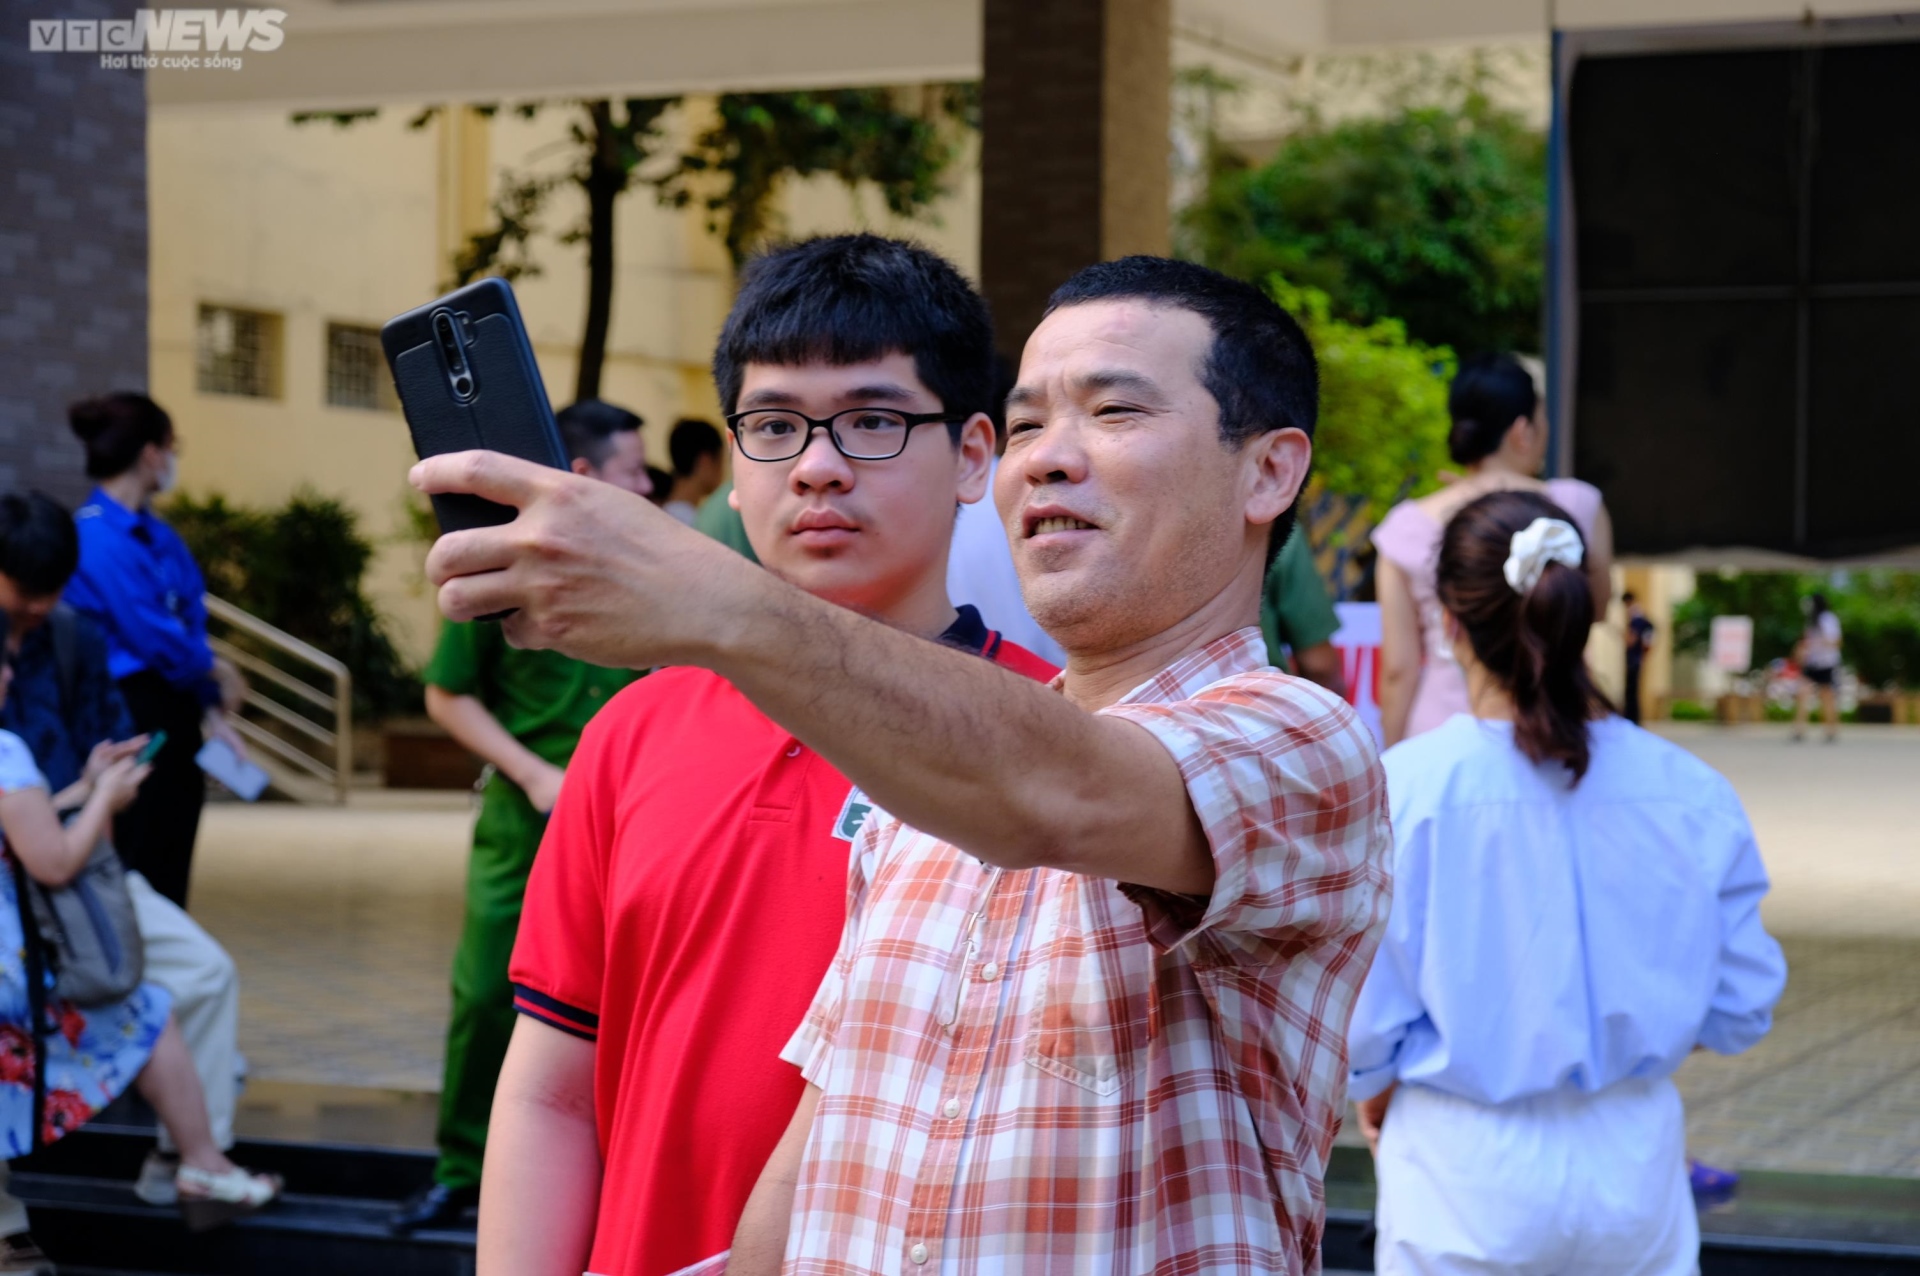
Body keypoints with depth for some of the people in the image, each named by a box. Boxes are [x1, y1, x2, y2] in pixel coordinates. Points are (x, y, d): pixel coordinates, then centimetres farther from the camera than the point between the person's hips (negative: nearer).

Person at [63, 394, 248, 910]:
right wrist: (217, 672, -1)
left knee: (171, 874, 11)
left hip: (175, 721, 8)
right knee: (139, 873, -3)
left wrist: (213, 715, 4)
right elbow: (155, 637, -17)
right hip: (130, 716, -8)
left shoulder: (157, 534, 12)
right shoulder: (97, 535, -15)